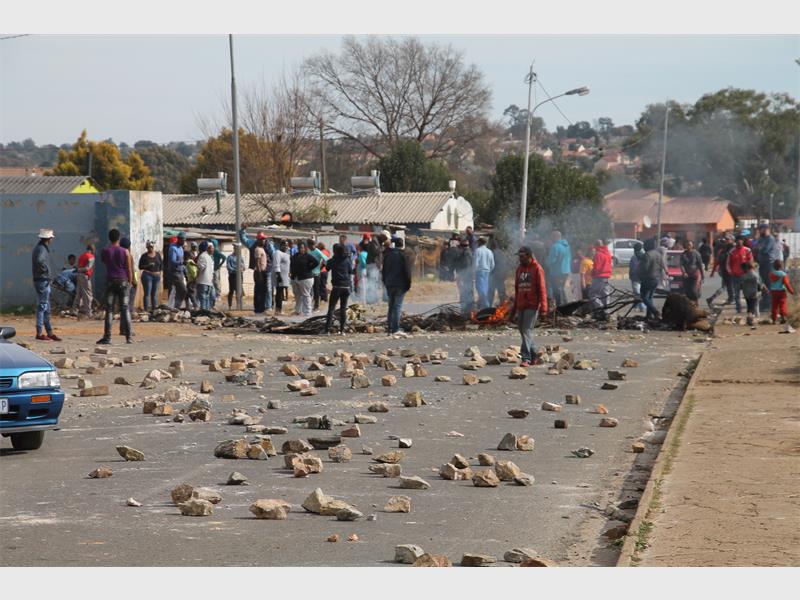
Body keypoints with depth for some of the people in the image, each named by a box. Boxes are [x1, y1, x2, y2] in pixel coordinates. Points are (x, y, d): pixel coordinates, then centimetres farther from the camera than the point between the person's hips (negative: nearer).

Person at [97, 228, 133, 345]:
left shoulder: (105, 251, 1)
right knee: (125, 309, 2)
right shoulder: (124, 251, -1)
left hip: (110, 281, 0)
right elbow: (129, 269, -1)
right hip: (123, 281, 0)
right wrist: (130, 283, 8)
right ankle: (128, 337, -2)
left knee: (109, 310, 0)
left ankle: (107, 337, -5)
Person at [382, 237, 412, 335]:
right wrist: (408, 284, -4)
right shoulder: (404, 255, -9)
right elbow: (407, 271, -10)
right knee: (398, 306, -4)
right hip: (400, 284, -5)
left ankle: (389, 328, 11)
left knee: (391, 305, 13)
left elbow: (384, 270, 13)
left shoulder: (388, 254, 8)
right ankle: (395, 328, -10)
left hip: (389, 284, 5)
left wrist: (385, 282, 19)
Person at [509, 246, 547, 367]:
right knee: (523, 332, 8)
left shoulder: (537, 269, -5)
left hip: (532, 306, -7)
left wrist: (543, 306, -19)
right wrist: (514, 309, 21)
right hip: (521, 306, 7)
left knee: (527, 331, -12)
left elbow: (542, 288, -11)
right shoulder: (519, 269, 16)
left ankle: (526, 358, -14)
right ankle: (534, 357, 17)